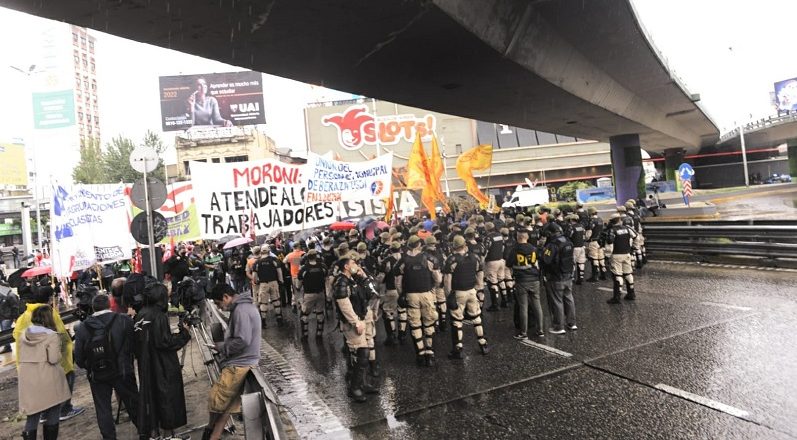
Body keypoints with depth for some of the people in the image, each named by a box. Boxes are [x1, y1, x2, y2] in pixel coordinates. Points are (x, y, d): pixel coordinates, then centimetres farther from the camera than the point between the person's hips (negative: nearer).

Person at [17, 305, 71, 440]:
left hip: (28, 382, 5)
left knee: (32, 417, 13)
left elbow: (19, 358, 15)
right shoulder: (52, 336, -13)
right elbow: (54, 359, -17)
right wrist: (60, 351, 0)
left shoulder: (23, 335, 6)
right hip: (48, 383, -5)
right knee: (51, 417, 11)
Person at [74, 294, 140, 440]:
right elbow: (135, 345, -8)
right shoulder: (125, 320, -10)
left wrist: (89, 367, 18)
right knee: (133, 403, 14)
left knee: (103, 409, 13)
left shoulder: (82, 328, -4)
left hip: (97, 375, 1)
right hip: (122, 371, -1)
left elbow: (78, 357, 0)